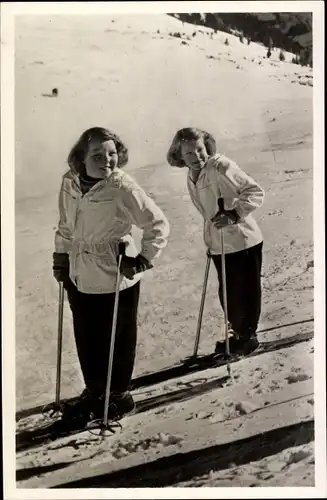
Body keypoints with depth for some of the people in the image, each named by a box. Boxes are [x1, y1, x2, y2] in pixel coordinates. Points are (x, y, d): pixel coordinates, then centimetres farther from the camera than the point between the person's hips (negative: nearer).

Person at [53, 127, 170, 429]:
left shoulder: (123, 188, -20)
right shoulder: (69, 183, -1)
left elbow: (158, 224, -15)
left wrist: (144, 260, -20)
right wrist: (61, 256, 15)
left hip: (115, 280, -6)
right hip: (79, 278, 6)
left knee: (117, 340, 11)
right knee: (86, 340, 18)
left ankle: (119, 395, 33)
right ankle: (93, 393, 39)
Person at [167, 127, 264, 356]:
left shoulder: (221, 166, -18)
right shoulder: (191, 179, 5)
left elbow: (255, 192, -20)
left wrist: (234, 214, -31)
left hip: (242, 241, -7)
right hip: (220, 245, 7)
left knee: (244, 292, 5)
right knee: (228, 294, 18)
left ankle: (248, 335, 26)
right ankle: (238, 333, 38)